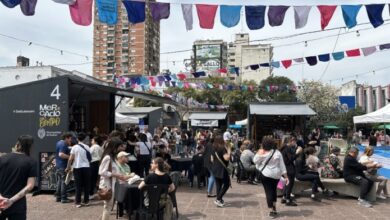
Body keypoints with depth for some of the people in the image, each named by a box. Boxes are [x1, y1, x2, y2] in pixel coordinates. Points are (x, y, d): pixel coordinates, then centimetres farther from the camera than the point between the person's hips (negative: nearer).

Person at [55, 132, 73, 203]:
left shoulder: (59, 143, 16)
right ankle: (63, 198, -1)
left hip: (58, 165, 10)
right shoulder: (63, 144, -16)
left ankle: (58, 197, 19)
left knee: (59, 181, 14)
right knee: (64, 182, -5)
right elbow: (61, 154, -28)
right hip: (63, 166, -10)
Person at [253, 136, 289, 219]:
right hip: (276, 174, 4)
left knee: (268, 191, 4)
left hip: (265, 174, -3)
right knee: (273, 190, 23)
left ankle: (271, 211, 4)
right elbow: (282, 165, -3)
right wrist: (286, 176, -1)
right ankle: (274, 208, 29)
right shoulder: (277, 153, -4)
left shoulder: (262, 153, -12)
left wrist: (258, 154, 5)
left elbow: (255, 161, -1)